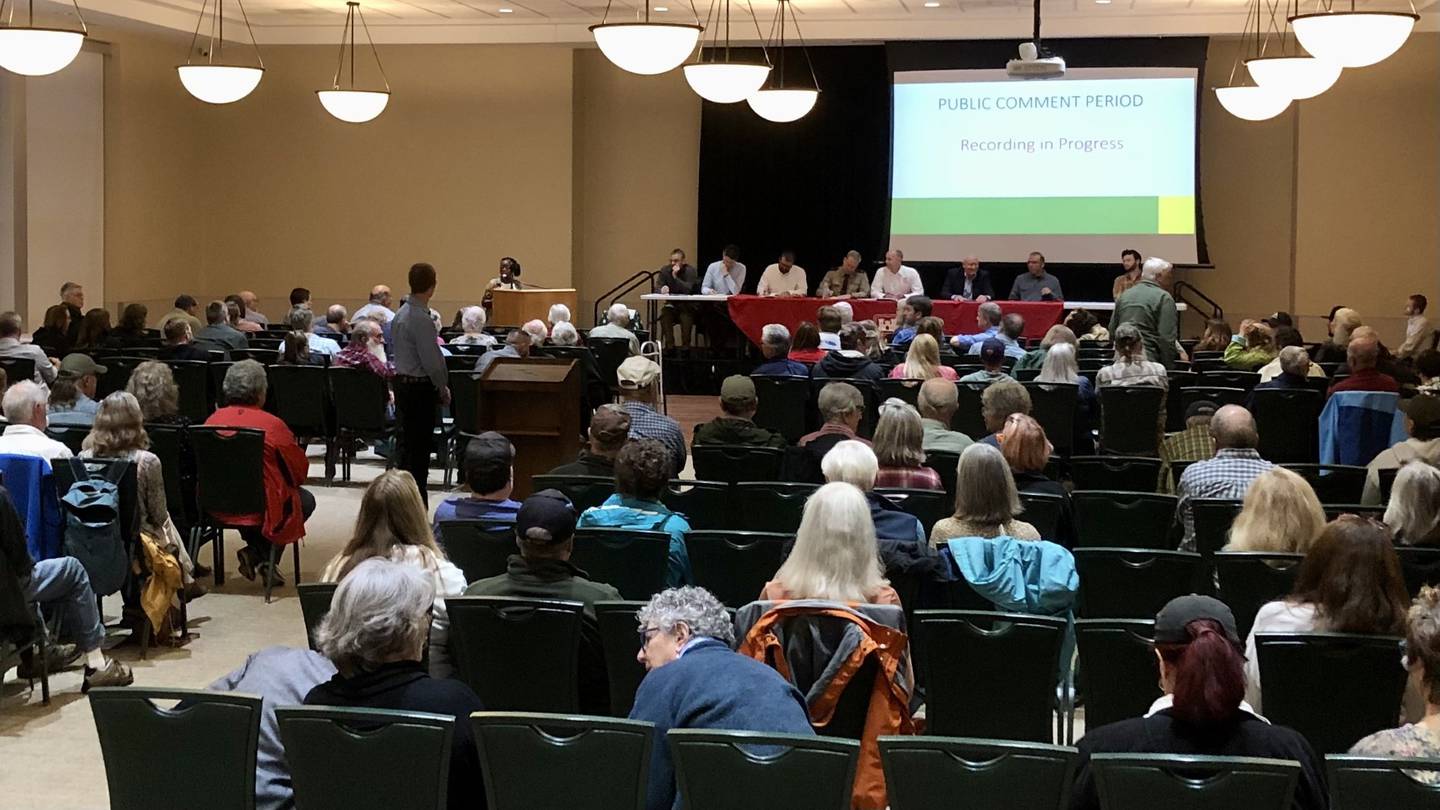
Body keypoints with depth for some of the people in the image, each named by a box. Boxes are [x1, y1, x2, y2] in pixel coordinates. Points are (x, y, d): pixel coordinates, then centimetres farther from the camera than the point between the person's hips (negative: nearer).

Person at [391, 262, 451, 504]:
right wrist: (443, 389, -4)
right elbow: (431, 360, -20)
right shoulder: (421, 319, -20)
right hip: (420, 387, -9)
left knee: (407, 443, 17)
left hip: (402, 382, 9)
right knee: (419, 447, -4)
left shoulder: (400, 314, 9)